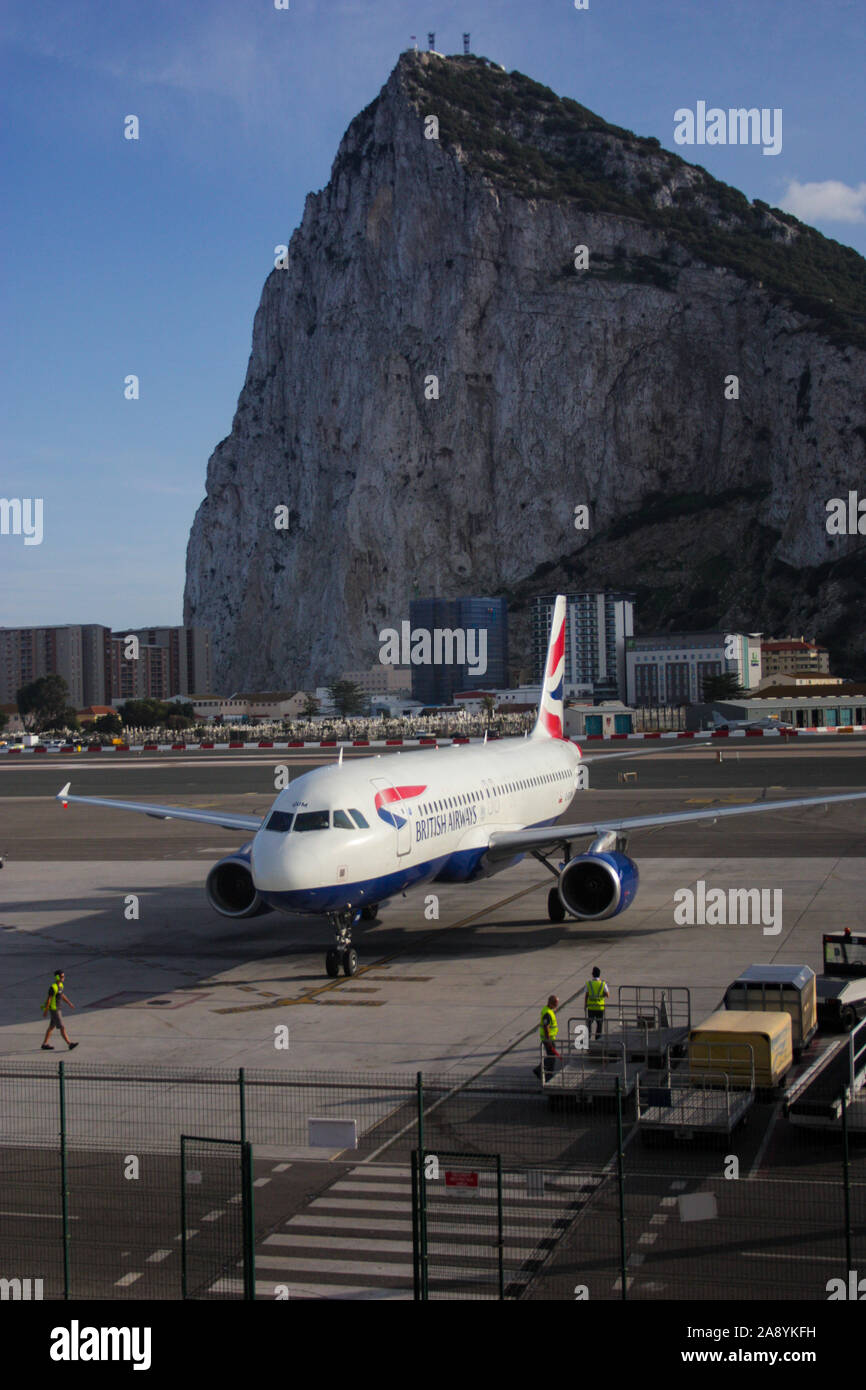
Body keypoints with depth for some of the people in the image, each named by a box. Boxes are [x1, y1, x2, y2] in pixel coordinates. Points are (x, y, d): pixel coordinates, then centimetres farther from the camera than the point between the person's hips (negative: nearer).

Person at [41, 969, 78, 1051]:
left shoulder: (60, 985, 5)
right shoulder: (53, 987, -25)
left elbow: (62, 995, 19)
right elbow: (48, 999, -21)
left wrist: (69, 1003, 15)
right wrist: (45, 1011, -16)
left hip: (57, 1009, 10)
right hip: (54, 1010, -10)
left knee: (52, 1027, 17)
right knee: (62, 1027, -8)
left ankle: (44, 1044, 26)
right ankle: (69, 1044, -7)